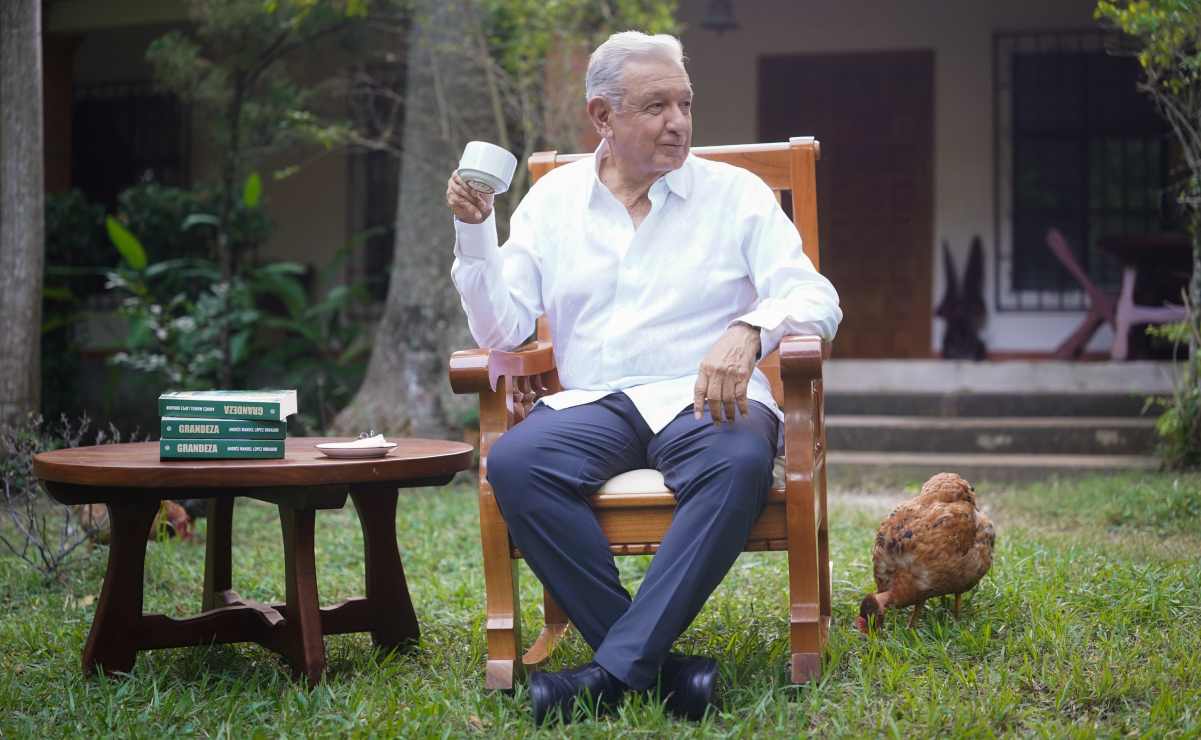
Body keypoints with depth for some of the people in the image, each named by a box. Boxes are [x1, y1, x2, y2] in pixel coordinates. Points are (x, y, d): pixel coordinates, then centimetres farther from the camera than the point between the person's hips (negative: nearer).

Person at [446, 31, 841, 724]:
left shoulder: (736, 193, 9)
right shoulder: (552, 199, 14)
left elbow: (817, 299, -1)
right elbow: (501, 330, 10)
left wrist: (749, 330, -23)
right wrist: (475, 231, -5)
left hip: (703, 400, -1)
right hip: (592, 403, 2)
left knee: (740, 463, -37)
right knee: (514, 462, -31)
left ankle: (616, 668, -36)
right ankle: (659, 664, -32)